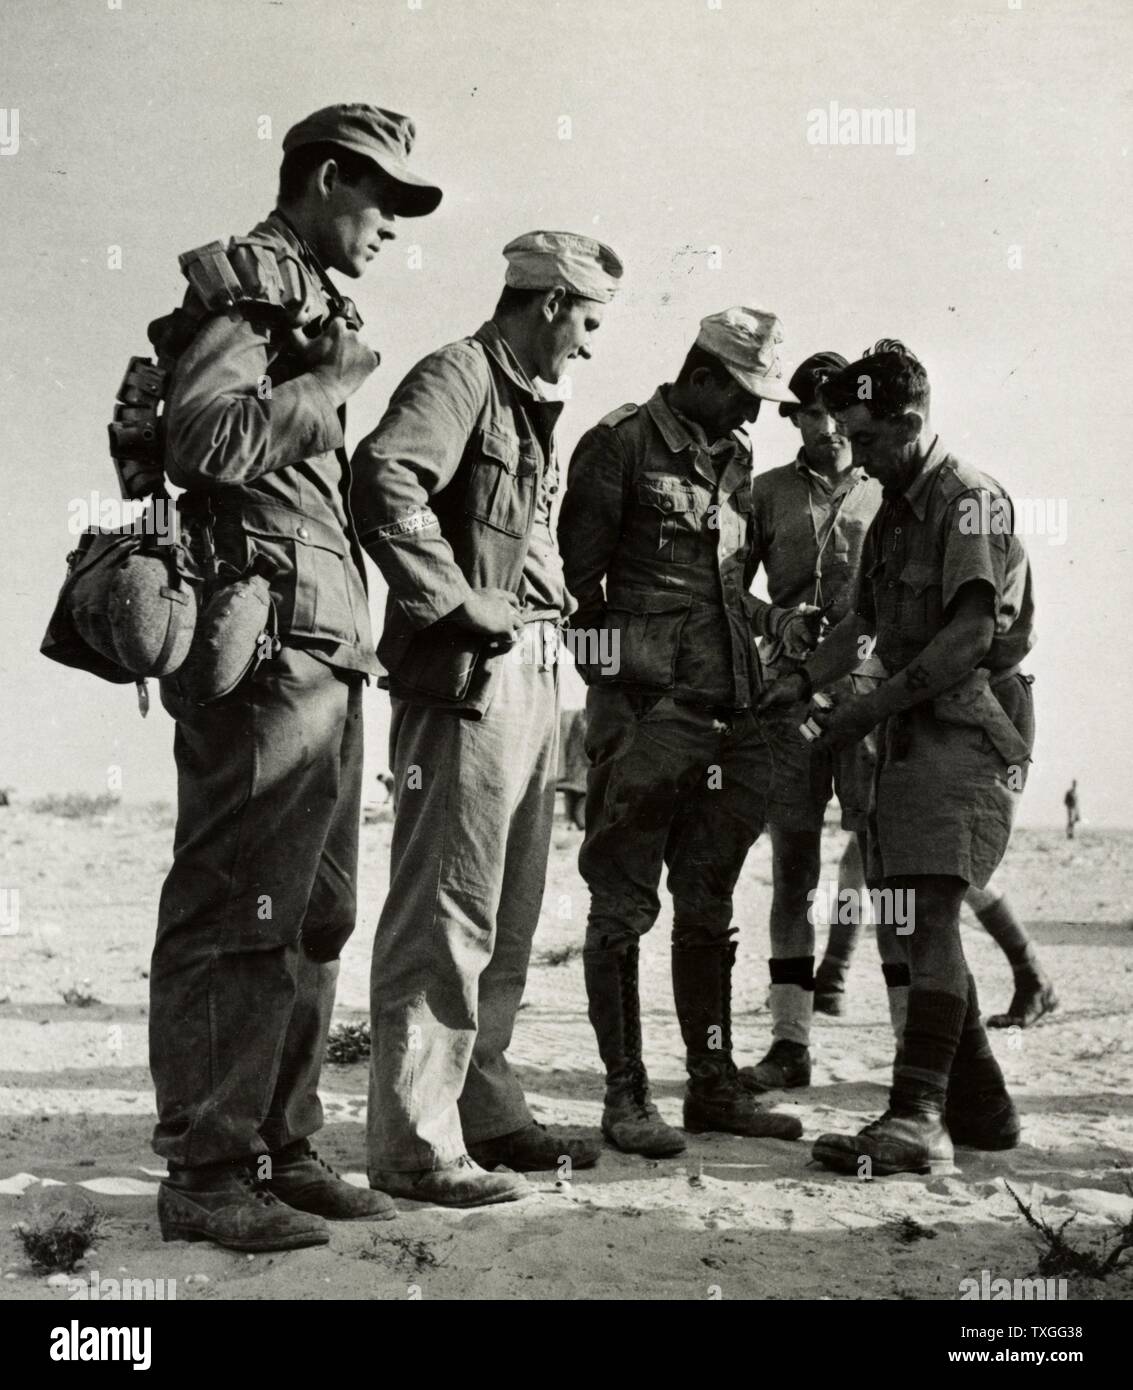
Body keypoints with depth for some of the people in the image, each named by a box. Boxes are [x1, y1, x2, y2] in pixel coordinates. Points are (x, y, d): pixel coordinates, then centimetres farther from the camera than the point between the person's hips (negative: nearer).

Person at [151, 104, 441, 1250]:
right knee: (234, 916, -6)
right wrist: (327, 391, -10)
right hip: (266, 645, -10)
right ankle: (205, 1173, 2)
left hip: (319, 655, 10)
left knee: (309, 920, 12)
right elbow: (199, 435, -20)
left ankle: (278, 1149, 20)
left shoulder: (310, 303, 25)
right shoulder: (245, 280, -3)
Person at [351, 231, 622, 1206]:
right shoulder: (459, 377, -7)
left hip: (533, 680, 10)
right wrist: (457, 598, -22)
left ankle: (487, 1111, 26)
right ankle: (416, 1144, -1)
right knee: (447, 915, -7)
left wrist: (554, 593, 13)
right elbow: (385, 475, -26)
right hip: (470, 681, -10)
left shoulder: (530, 404, 22)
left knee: (508, 917, 15)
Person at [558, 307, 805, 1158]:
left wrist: (747, 686, 13)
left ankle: (715, 1085, 22)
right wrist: (621, 683, -11)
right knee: (623, 908, 0)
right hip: (645, 706, -7)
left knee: (708, 907, 13)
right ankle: (626, 1095, 7)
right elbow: (579, 569, -8)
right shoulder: (621, 444, -3)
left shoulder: (735, 462, 18)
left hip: (726, 709, 8)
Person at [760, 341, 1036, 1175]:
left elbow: (970, 637, -18)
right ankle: (982, 1106, 19)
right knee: (907, 915, 8)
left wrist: (870, 709, -17)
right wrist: (805, 681, 3)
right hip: (916, 730, 9)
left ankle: (917, 1120, -18)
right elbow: (865, 620, 19)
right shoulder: (894, 510, 19)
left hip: (971, 723, -9)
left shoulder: (972, 502, -9)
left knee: (927, 914, -17)